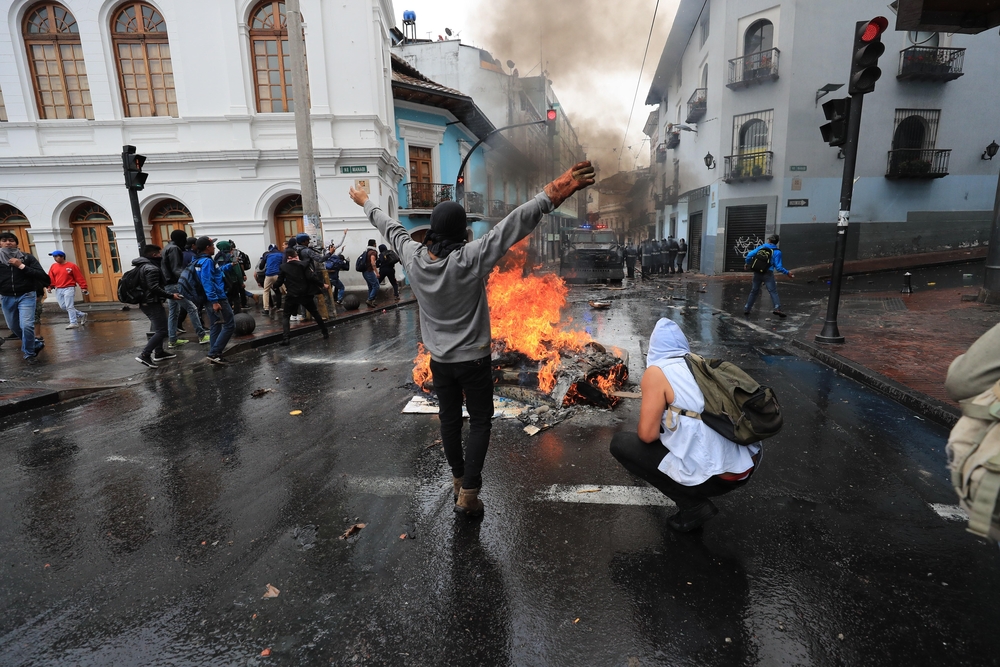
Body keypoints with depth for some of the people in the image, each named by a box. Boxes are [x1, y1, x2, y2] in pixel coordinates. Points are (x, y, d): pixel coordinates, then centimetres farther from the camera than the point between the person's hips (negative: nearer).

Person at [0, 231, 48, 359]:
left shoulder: (27, 257, -1)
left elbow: (42, 275, -9)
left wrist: (21, 266, -14)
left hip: (26, 296, -3)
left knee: (26, 325, -13)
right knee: (13, 327, 13)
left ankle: (29, 351, 7)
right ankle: (34, 343, 37)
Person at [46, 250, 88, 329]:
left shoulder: (72, 266, -6)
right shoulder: (53, 266, 9)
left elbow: (79, 277, -6)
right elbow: (51, 278, 11)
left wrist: (83, 288, -10)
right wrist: (50, 286, -1)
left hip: (69, 288, -6)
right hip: (58, 290, 6)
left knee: (69, 306, -8)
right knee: (63, 307, 7)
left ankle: (73, 323, -3)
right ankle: (81, 315, 20)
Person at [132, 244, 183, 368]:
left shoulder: (141, 266, 13)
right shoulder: (151, 268, -19)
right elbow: (154, 288, -27)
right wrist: (171, 296, -23)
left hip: (145, 302, 11)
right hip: (152, 303, -11)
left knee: (158, 328, 21)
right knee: (162, 331, -10)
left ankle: (159, 352, 27)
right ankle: (144, 355, -13)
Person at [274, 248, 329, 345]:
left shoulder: (283, 267, 3)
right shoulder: (304, 265, -2)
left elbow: (279, 281, 7)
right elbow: (312, 277, -13)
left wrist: (275, 286, 29)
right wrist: (322, 285, -3)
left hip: (291, 296, 0)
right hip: (305, 295, 0)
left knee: (286, 316, 12)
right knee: (315, 313, 18)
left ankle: (285, 338, -5)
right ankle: (325, 333, 21)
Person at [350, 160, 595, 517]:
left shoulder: (413, 257, -9)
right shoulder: (470, 259, -22)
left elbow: (388, 226, 9)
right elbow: (516, 223, -29)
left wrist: (365, 202, 26)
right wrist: (554, 191, -31)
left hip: (439, 360, 5)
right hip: (473, 359, -5)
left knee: (449, 418, 18)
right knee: (480, 421, 9)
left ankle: (458, 478, 35)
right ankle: (468, 492, 9)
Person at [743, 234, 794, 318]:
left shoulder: (761, 247, 7)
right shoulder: (777, 252, -1)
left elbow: (750, 255, 0)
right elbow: (778, 267, -6)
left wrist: (747, 263, 19)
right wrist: (787, 273, 4)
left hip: (757, 273, 4)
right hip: (768, 274, -3)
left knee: (754, 291, 14)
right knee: (773, 291, -6)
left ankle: (746, 309, 18)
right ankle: (777, 308, -22)